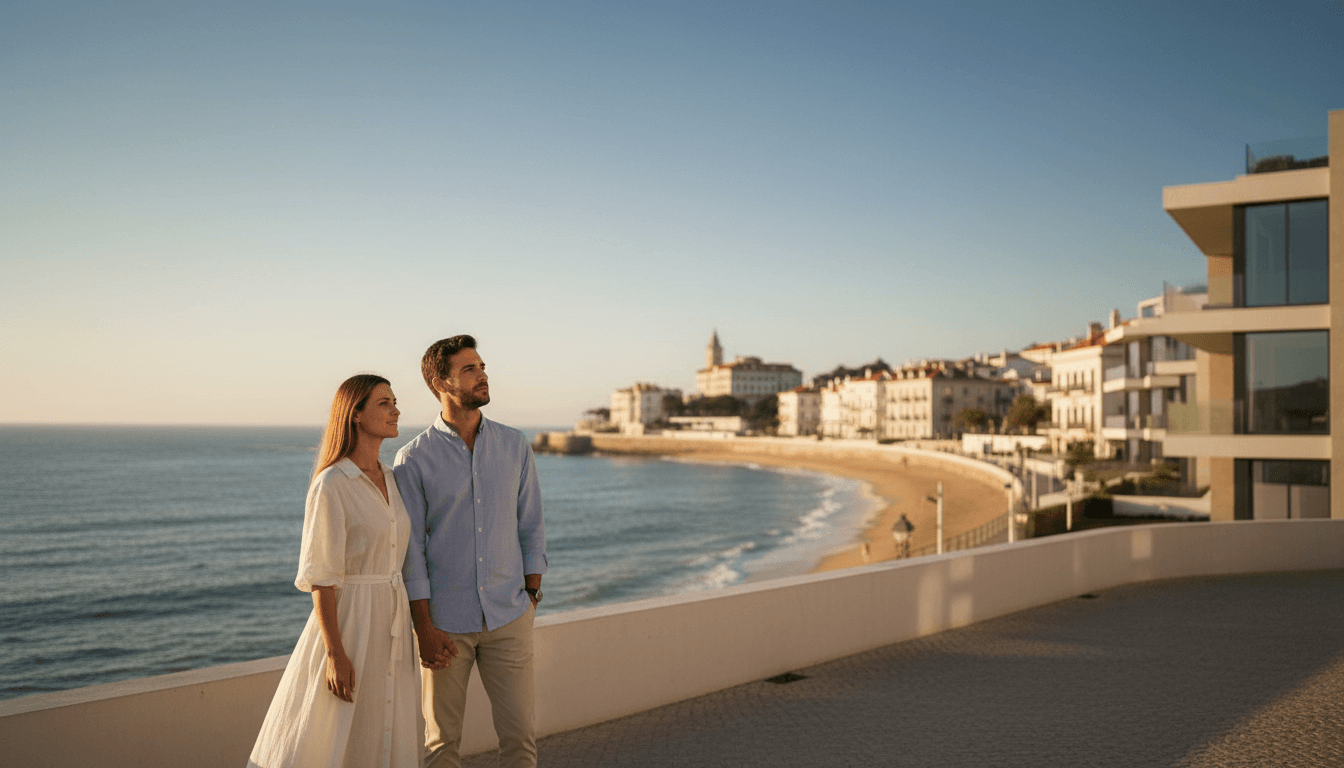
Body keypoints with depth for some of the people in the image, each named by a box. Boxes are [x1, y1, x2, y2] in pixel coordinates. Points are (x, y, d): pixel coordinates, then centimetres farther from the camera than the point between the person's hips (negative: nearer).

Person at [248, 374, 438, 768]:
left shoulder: (390, 481, 9)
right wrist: (335, 653, -20)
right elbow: (321, 576, -15)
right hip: (348, 622, -7)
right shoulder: (331, 485, -14)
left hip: (390, 626, 7)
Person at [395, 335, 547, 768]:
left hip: (509, 618, 2)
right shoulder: (413, 460, -7)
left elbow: (530, 528, 8)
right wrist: (424, 628, -9)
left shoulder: (515, 447, 3)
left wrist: (532, 597, 4)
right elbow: (411, 550, -7)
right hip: (446, 622, -2)